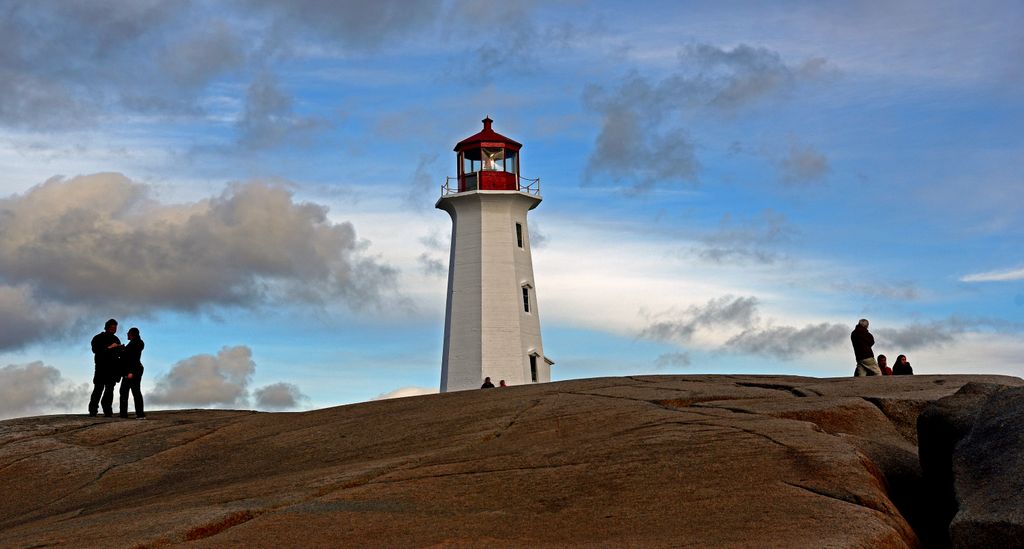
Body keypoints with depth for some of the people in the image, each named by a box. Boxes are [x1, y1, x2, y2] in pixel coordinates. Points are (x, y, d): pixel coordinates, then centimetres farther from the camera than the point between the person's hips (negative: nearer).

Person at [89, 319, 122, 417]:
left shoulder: (116, 339, 19)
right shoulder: (98, 338, 2)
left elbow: (119, 353, 20)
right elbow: (95, 350, -14)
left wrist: (121, 350, -3)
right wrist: (109, 347, -21)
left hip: (113, 368, 5)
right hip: (102, 367, -5)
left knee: (109, 390, 3)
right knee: (98, 389, -10)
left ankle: (108, 411, 3)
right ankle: (92, 411, -9)